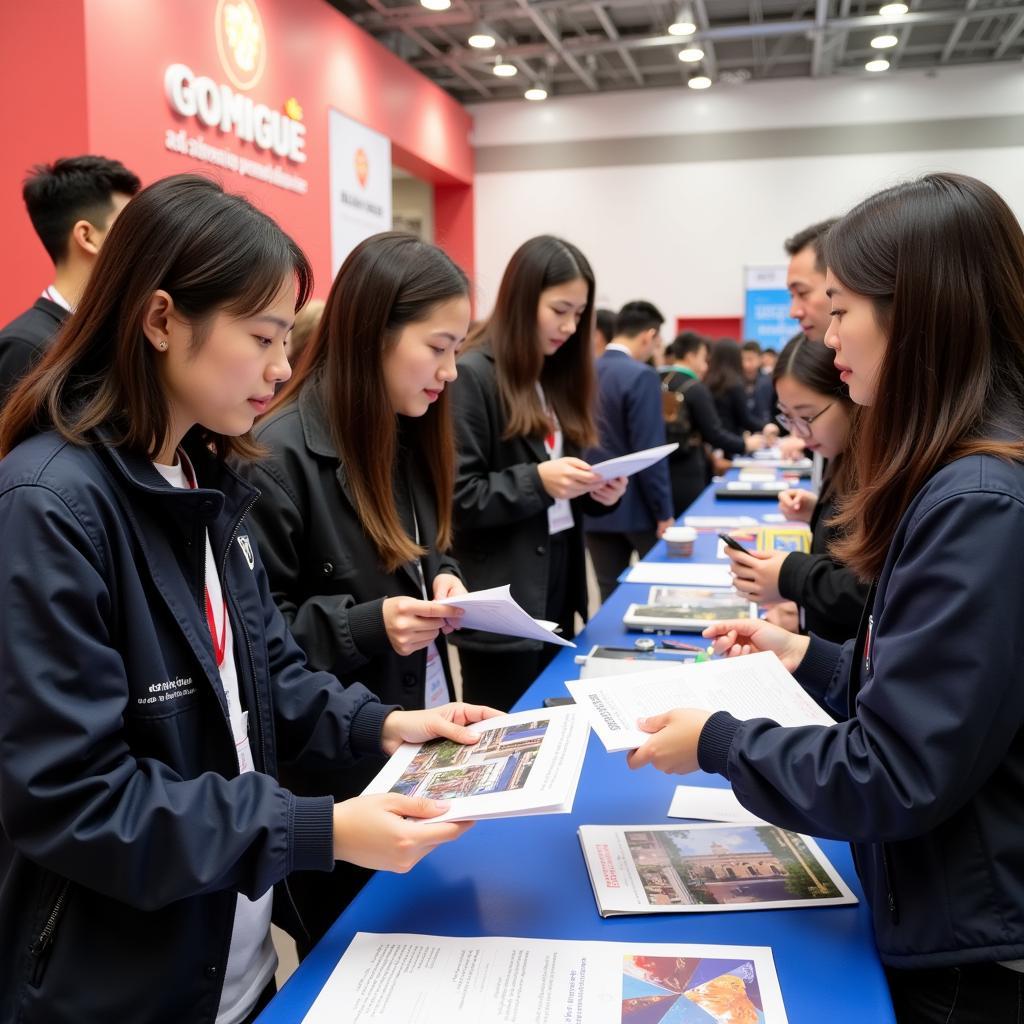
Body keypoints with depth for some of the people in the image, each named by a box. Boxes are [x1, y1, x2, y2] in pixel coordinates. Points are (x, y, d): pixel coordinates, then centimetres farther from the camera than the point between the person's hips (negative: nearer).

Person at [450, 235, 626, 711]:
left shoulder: (558, 376, 11)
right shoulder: (471, 376, -13)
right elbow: (455, 497, -16)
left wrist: (597, 492, -3)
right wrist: (536, 480, -24)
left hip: (558, 581, 8)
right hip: (501, 601, -7)